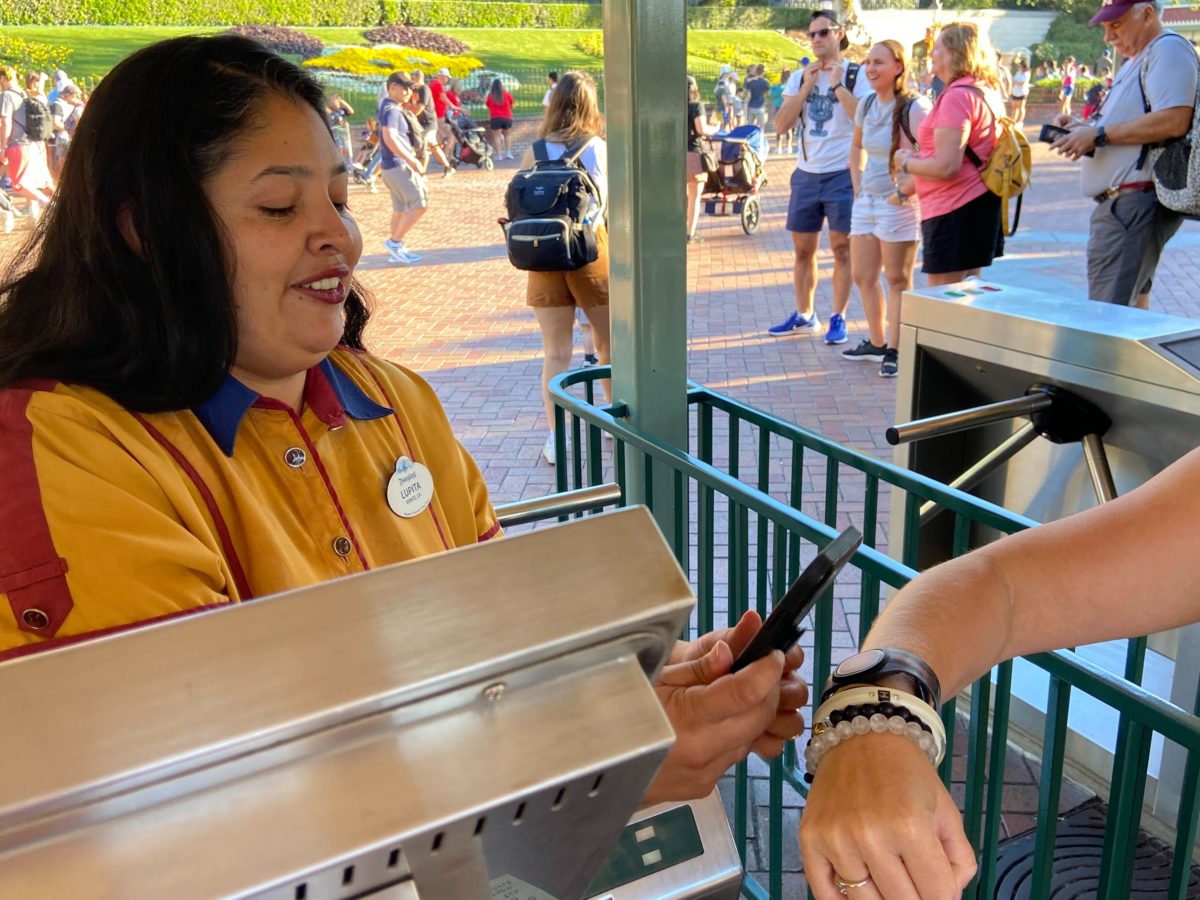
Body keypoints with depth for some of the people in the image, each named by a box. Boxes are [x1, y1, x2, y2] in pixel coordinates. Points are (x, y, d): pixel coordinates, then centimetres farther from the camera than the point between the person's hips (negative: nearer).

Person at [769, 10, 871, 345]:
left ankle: (838, 318, 10)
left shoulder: (856, 75, -3)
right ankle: (804, 314, 23)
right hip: (806, 175, 4)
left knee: (842, 248, 1)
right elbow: (781, 124, -2)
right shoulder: (799, 77, 9)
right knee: (802, 249, 10)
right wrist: (808, 85, -9)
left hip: (843, 175, -4)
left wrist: (838, 84, -16)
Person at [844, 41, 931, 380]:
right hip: (865, 201, 8)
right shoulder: (867, 104, 7)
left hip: (898, 204, -8)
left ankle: (895, 350, 9)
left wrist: (903, 192, -18)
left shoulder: (915, 107, -16)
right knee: (862, 276, 13)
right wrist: (857, 184, 14)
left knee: (898, 280, 1)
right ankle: (876, 342, 28)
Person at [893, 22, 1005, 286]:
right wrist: (919, 158, 19)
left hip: (955, 210, -10)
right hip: (978, 203, 10)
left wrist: (907, 162, -7)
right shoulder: (986, 92, 14)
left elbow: (946, 167, -24)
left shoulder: (957, 96, -18)